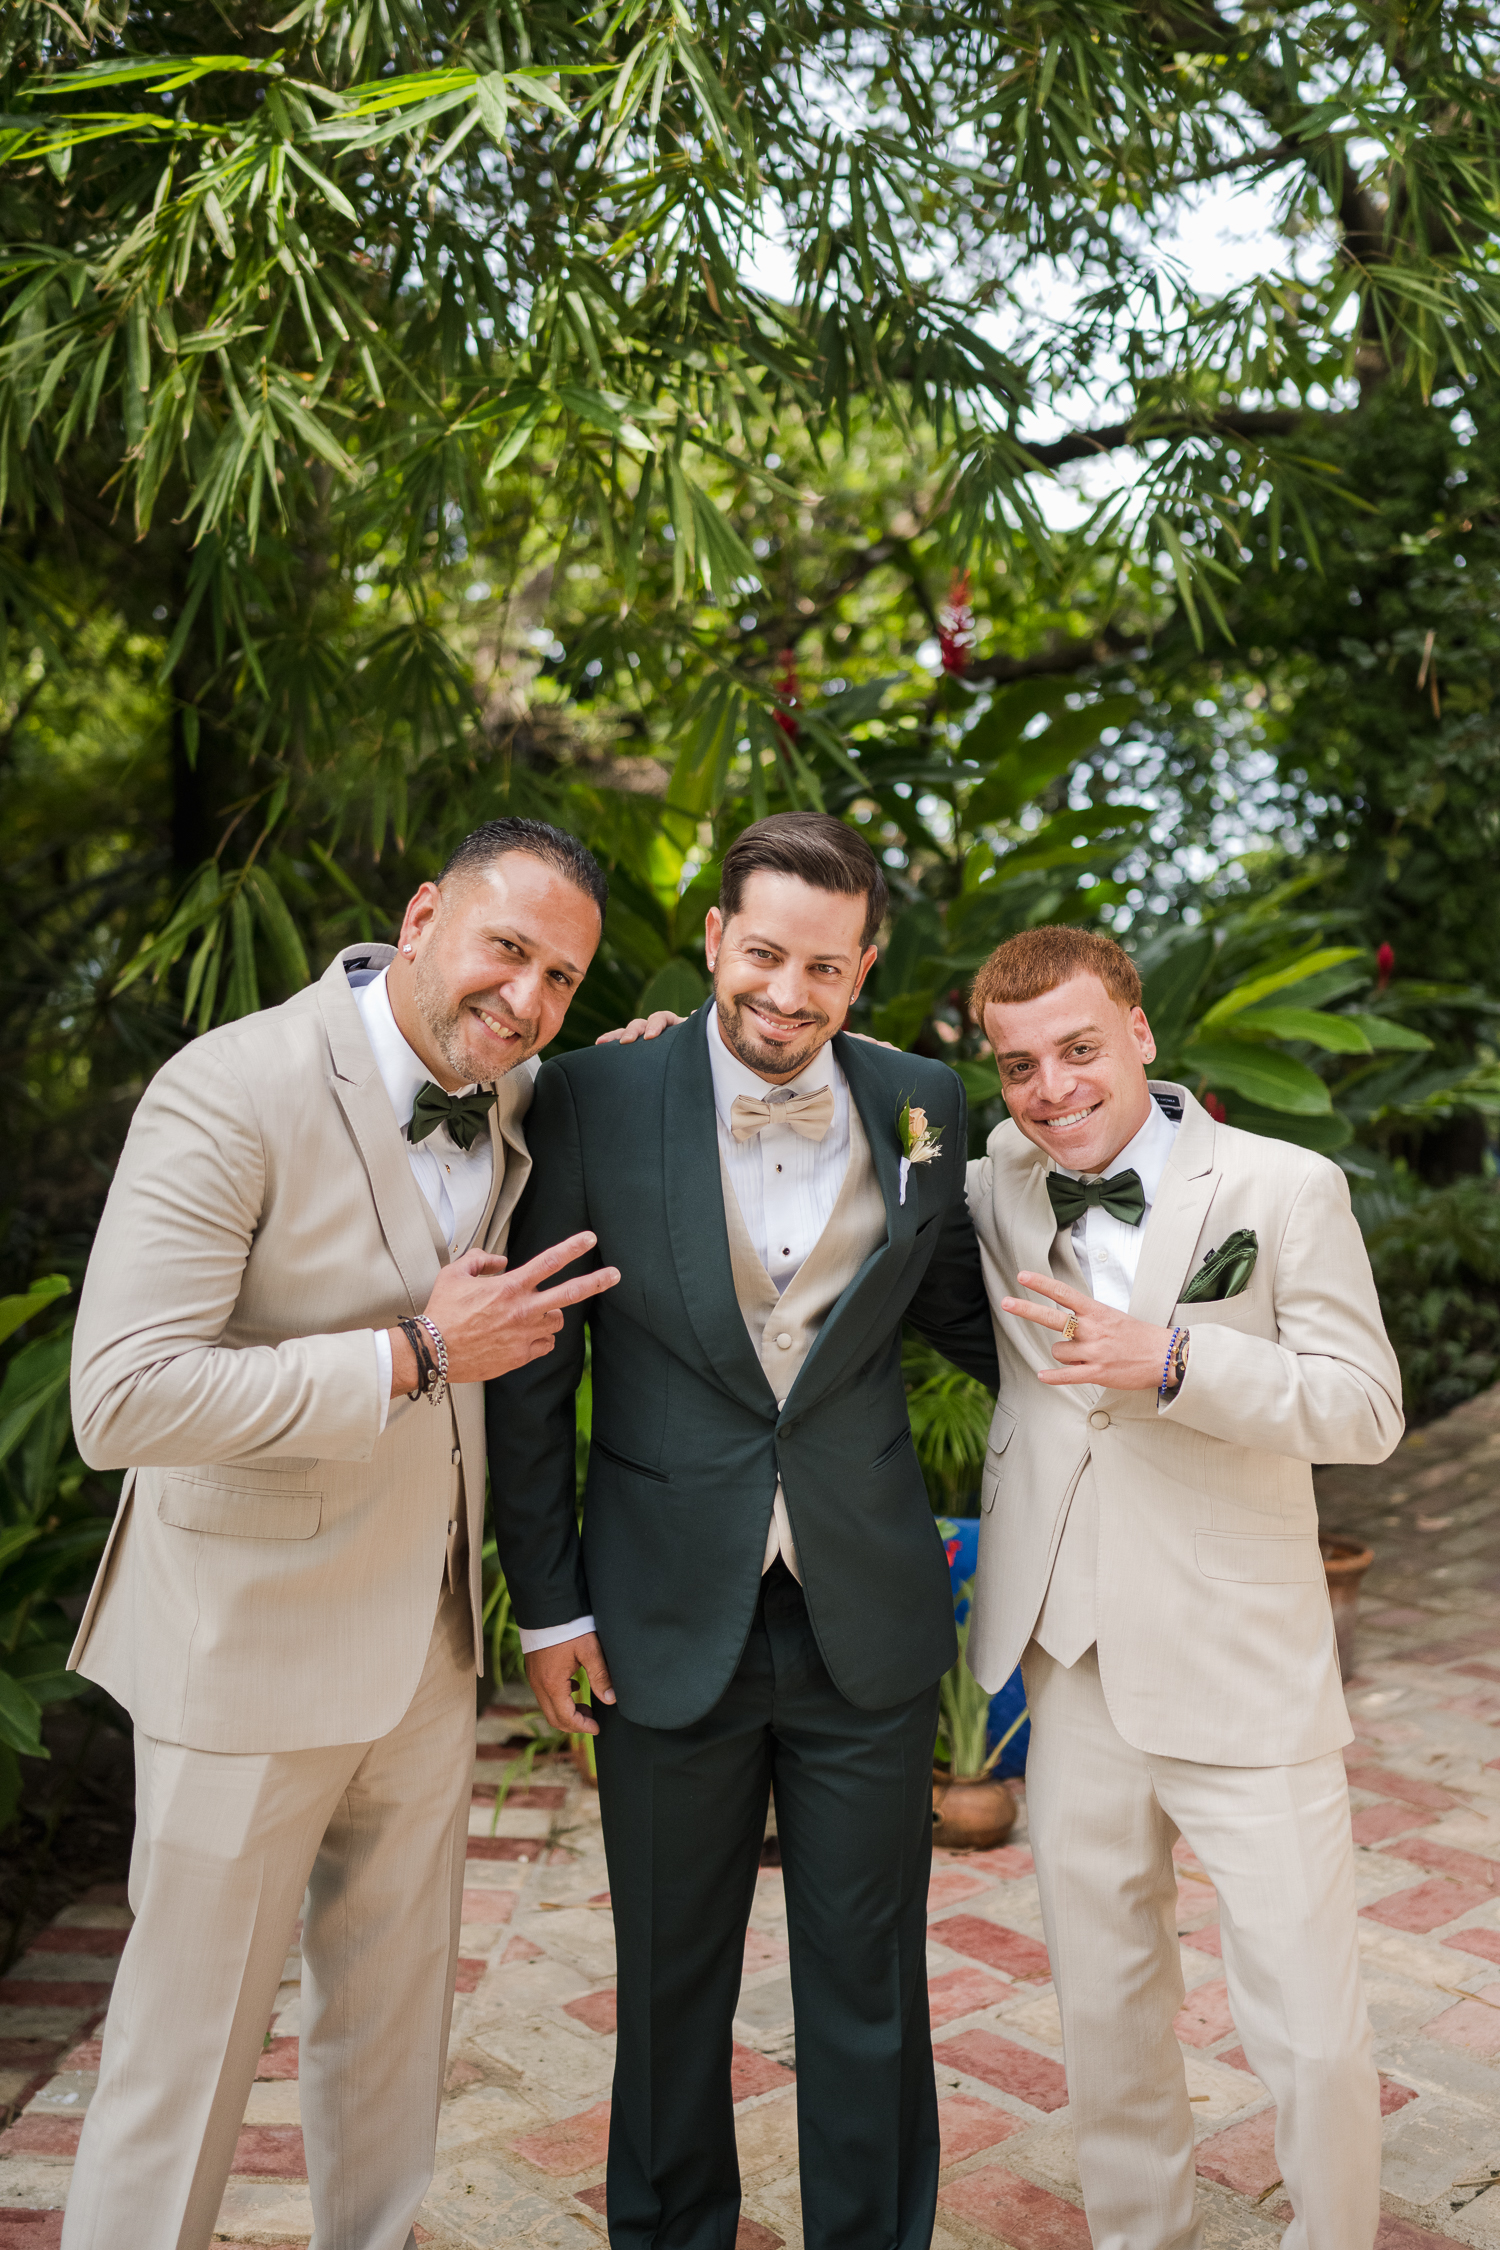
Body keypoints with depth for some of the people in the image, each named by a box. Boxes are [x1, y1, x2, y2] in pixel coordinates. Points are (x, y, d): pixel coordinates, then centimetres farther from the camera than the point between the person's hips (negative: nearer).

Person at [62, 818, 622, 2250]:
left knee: (395, 2022, 21)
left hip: (427, 1644, 7)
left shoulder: (513, 1099, 2)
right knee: (187, 2049, 9)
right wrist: (415, 1355, -25)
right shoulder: (233, 1089, -21)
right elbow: (120, 1401, -27)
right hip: (250, 1644, -7)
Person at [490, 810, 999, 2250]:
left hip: (865, 1622, 1)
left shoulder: (924, 1106, -1)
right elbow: (532, 1368, -3)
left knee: (868, 1988, 14)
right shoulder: (591, 1102, -8)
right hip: (671, 1627, -1)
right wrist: (547, 1601, -2)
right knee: (671, 1982, 17)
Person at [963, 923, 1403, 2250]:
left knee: (1315, 2039, -2)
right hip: (1072, 1667, 3)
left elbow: (1368, 1408, -7)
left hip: (1242, 1677, -3)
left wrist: (1171, 1361, -21)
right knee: (1105, 2017, 16)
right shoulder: (998, 1191, 5)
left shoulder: (1286, 1189, -5)